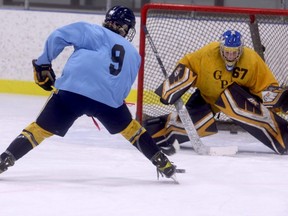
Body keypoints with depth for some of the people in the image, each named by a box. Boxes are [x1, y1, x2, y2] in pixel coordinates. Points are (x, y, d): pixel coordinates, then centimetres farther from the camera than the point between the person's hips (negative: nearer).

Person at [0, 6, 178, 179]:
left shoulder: (93, 32, 16)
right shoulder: (134, 55, 25)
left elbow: (58, 37, 6)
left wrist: (43, 64, 17)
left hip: (72, 89, -2)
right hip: (109, 99, 2)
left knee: (41, 128, 7)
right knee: (129, 128, 27)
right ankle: (163, 164, 30)